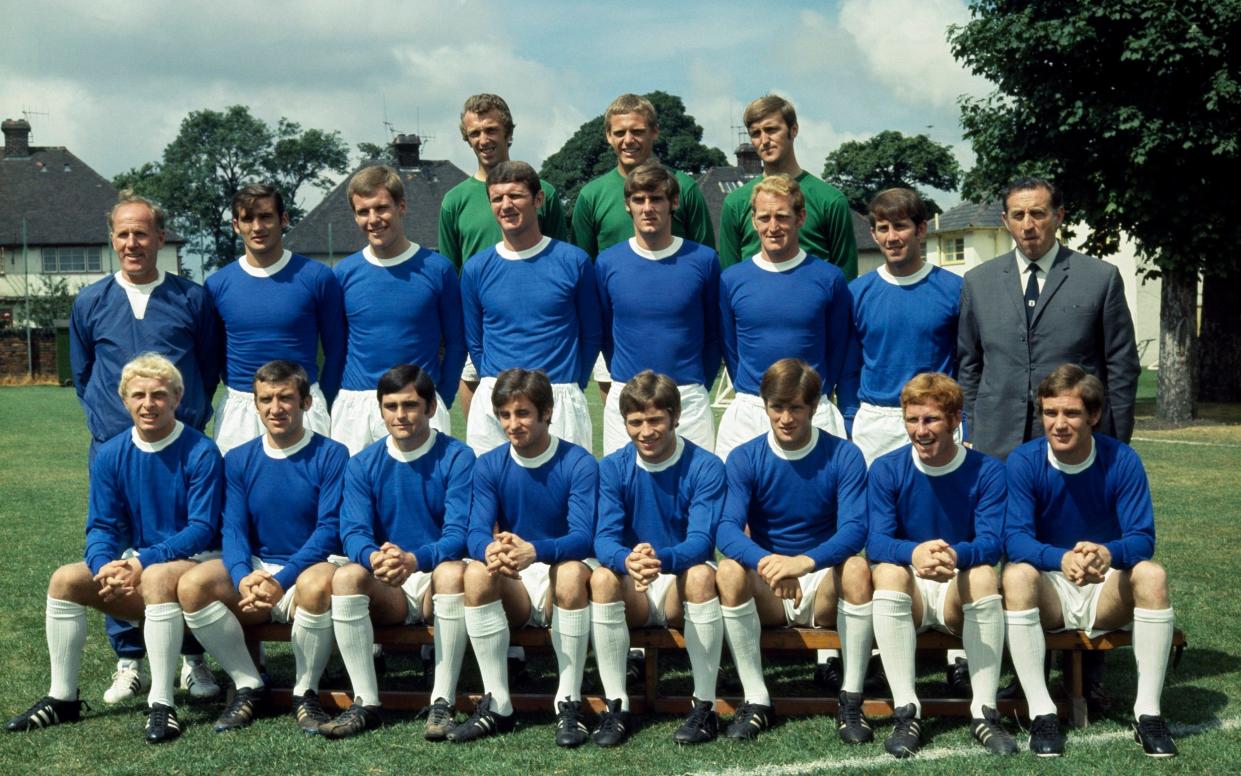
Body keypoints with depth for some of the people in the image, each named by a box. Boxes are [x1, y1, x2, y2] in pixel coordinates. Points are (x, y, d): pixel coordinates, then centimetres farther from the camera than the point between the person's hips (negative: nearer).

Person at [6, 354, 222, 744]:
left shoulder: (201, 452, -13)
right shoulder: (111, 455, 2)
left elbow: (202, 528, -17)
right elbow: (101, 526, 1)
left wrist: (142, 562, -28)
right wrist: (104, 565, -22)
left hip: (193, 564, -5)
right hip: (136, 567, 5)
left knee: (157, 577, -37)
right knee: (65, 579, -16)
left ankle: (162, 704, -32)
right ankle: (62, 698, -5)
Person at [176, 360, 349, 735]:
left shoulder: (331, 456, -3)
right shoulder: (238, 460, 9)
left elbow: (330, 530, -11)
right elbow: (234, 530, 0)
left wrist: (281, 581, -23)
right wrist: (244, 577, -22)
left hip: (311, 567, -3)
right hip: (256, 568, 4)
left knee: (318, 584, -39)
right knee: (192, 584, -24)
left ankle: (306, 693, -15)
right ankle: (248, 686, -8)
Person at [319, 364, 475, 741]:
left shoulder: (457, 458, -4)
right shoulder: (363, 465, 5)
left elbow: (458, 533, -15)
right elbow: (353, 532, -6)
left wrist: (415, 560, -36)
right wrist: (374, 558, -32)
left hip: (437, 580, -2)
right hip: (387, 591, 2)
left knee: (452, 571, -35)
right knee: (346, 575, -28)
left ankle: (443, 702, -31)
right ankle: (366, 704, -25)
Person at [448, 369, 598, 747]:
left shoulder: (579, 464, -9)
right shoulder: (489, 466, 2)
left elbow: (583, 537, -20)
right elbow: (476, 532, -9)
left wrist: (534, 551, -42)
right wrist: (490, 550, -37)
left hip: (564, 580, -3)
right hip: (514, 590, 3)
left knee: (571, 570, -36)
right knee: (477, 573, -29)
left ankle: (569, 705, -26)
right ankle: (497, 706, -23)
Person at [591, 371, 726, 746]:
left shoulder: (705, 467, -10)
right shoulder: (613, 468, -2)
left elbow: (701, 540, -21)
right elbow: (605, 538, -13)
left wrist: (661, 559, -44)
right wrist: (627, 560, -39)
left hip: (683, 587, -2)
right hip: (634, 594, 2)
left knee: (702, 573, -34)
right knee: (603, 577, -30)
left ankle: (705, 705, -24)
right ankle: (616, 706, -23)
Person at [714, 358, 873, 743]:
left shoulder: (844, 456, -5)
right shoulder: (744, 459, -3)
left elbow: (854, 529, -18)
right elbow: (728, 529, -16)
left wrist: (806, 561, -38)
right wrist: (766, 562, -39)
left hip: (825, 587, -1)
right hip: (766, 595, 1)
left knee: (856, 568, -32)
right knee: (730, 571, -30)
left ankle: (851, 701, -21)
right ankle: (756, 700, -22)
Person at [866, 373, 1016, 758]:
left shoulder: (987, 471, -6)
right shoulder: (885, 470, -5)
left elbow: (991, 543, -18)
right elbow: (876, 543, -15)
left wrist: (955, 556, -42)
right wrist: (915, 553, -39)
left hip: (961, 594, 0)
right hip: (909, 594, 0)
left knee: (984, 574, -32)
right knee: (888, 571, -32)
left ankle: (985, 712, -26)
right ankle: (906, 711, -31)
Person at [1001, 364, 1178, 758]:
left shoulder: (1122, 460, -10)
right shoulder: (1024, 461, -12)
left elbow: (1142, 537, -15)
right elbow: (1015, 537, -20)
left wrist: (1109, 554, -40)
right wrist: (1061, 559, -41)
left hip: (1107, 591, 1)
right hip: (1048, 588, -1)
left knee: (1152, 574, -29)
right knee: (1017, 574, -33)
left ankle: (1148, 711, -22)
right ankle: (1041, 711, -29)